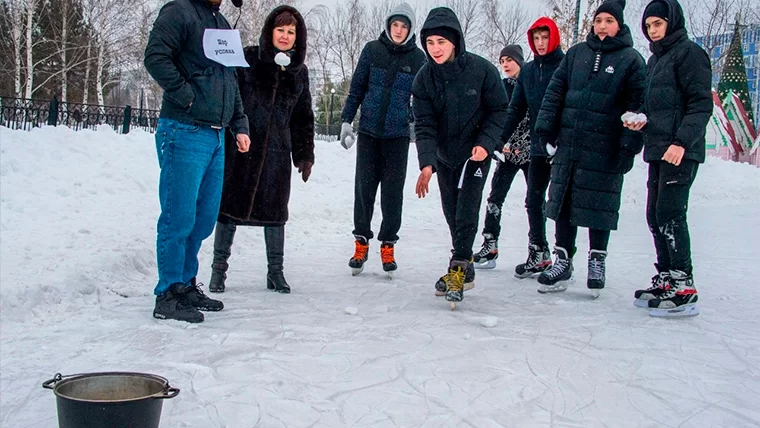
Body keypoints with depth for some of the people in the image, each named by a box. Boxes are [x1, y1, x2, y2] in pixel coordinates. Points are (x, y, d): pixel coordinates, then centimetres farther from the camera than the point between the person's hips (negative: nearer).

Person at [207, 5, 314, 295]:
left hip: (277, 151, 3)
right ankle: (219, 268, 13)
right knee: (231, 205, 2)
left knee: (275, 210, 6)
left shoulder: (299, 71, 11)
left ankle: (275, 271, 17)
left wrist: (305, 154, 12)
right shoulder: (248, 59, -2)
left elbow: (303, 116, 16)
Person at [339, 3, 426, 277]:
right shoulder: (372, 50, 1)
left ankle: (387, 246, 13)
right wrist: (346, 120, 3)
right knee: (363, 188, 1)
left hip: (398, 134, 0)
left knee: (393, 192, 1)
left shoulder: (418, 58, 0)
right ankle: (361, 242, 13)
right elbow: (356, 88, 6)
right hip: (368, 131, 1)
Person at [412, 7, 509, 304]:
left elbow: (499, 110, -8)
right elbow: (424, 125, -16)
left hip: (476, 153, -4)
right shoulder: (424, 79, -13)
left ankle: (458, 269, -3)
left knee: (466, 211, -11)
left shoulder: (482, 70, -20)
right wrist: (427, 164, -29)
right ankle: (464, 265, 27)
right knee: (451, 213, 11)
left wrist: (485, 143, -21)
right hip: (444, 155, 4)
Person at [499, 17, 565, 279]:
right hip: (538, 147, 6)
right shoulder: (528, 71, 10)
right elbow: (516, 109, 11)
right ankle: (539, 254, 21)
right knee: (534, 200, 9)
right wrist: (500, 139, 4)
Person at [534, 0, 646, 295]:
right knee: (563, 201, 7)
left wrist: (629, 147, -12)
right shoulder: (576, 53, 11)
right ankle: (563, 260, 18)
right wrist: (545, 125, 2)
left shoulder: (631, 60, -1)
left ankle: (597, 260, 20)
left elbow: (637, 108, -5)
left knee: (599, 204, 3)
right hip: (568, 142, 4)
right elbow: (555, 91, 12)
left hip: (604, 148, -4)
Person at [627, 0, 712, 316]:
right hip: (657, 149, 9)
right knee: (655, 216, 9)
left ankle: (683, 289, -8)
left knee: (670, 214, -12)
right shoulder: (654, 59, 20)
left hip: (681, 151, -9)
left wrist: (682, 141, -21)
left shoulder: (688, 52, -5)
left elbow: (701, 104, -13)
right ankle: (666, 280, 17)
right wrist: (641, 121, 7)